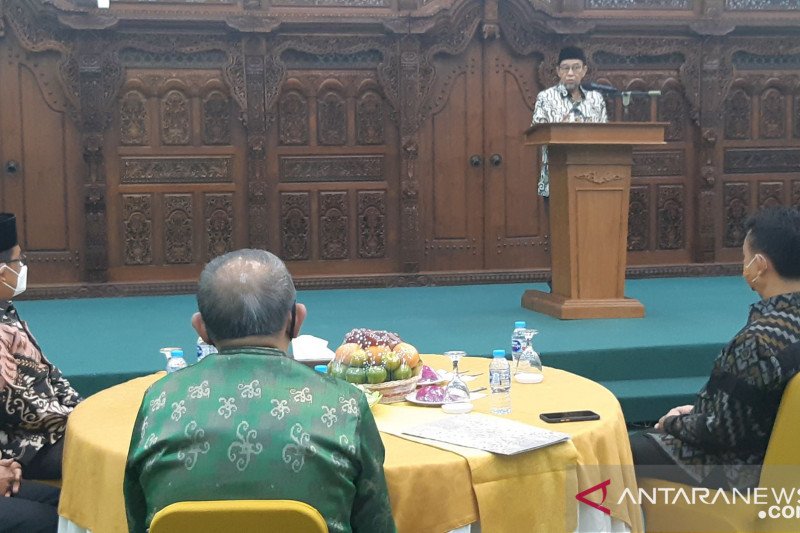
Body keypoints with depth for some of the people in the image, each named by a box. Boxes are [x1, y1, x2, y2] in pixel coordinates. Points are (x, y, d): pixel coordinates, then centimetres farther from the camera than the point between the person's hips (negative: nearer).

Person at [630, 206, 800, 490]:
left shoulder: (759, 339, -31)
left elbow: (724, 432, -25)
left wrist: (675, 423, -7)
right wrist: (697, 410, 8)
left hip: (738, 468, -9)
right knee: (646, 439, 25)